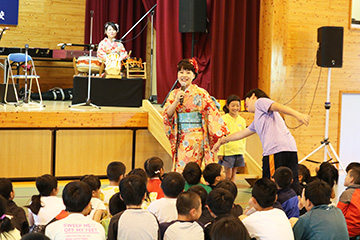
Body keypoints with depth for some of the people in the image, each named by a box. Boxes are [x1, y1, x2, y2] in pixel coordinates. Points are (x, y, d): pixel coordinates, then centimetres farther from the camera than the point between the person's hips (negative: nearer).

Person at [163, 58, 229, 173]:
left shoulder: (200, 93, -4)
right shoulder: (174, 94, 10)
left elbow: (212, 113, -6)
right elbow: (167, 115, 3)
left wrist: (222, 134, -12)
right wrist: (176, 101, -12)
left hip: (196, 137, -4)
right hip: (180, 137, 4)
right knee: (179, 169, 2)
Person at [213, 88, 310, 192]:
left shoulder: (260, 101, 9)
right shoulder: (256, 121, 33)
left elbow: (277, 106, -9)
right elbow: (242, 133, 44)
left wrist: (297, 114, -26)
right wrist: (222, 141, 54)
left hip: (276, 150, -9)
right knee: (293, 187, 4)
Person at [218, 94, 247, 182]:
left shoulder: (242, 120, 9)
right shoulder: (224, 119, -5)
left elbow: (243, 138, 15)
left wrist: (243, 152, 11)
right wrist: (220, 153, -9)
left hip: (238, 152, 4)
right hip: (227, 151, -4)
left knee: (233, 175, 10)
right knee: (228, 176, -1)